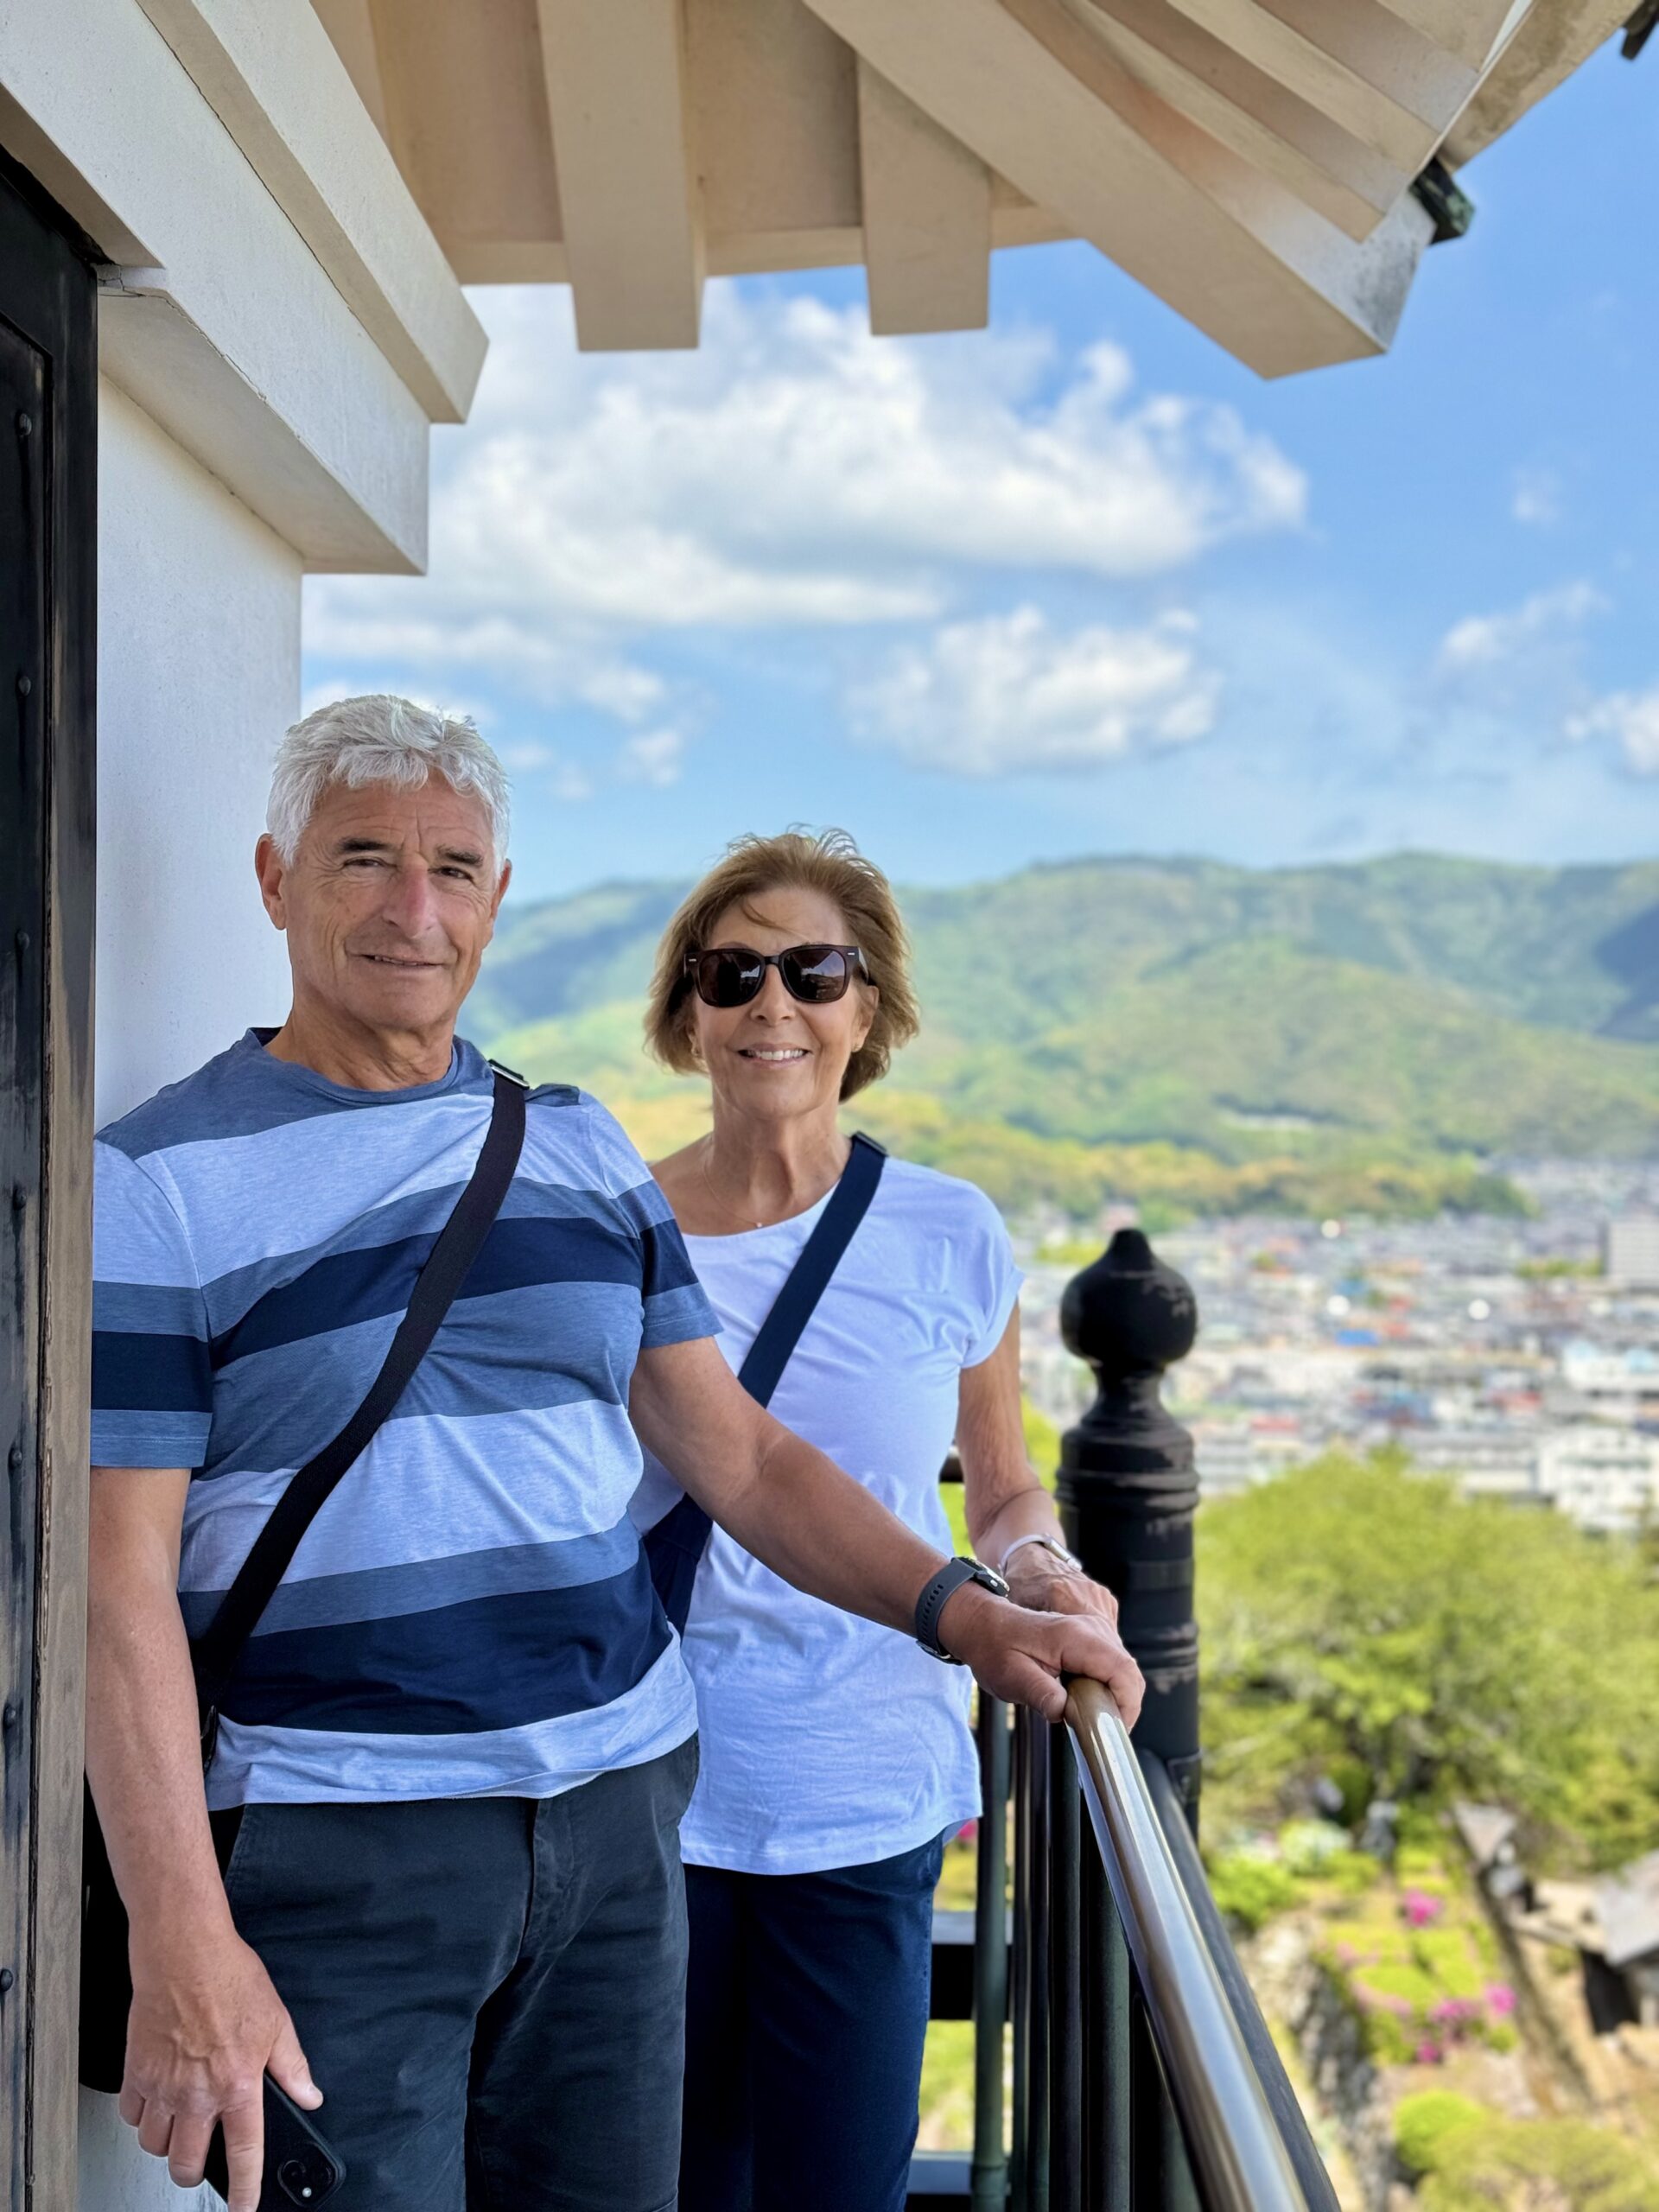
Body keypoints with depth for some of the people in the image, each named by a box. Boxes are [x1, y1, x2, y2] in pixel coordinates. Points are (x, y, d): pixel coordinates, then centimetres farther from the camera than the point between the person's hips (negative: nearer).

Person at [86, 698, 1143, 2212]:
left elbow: (736, 1453, 9)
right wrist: (180, 1945, -16)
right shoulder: (156, 1186, -5)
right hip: (329, 1843, -4)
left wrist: (964, 1611, -3)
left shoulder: (580, 1149, 9)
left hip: (620, 1809, 5)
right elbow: (123, 1580, -10)